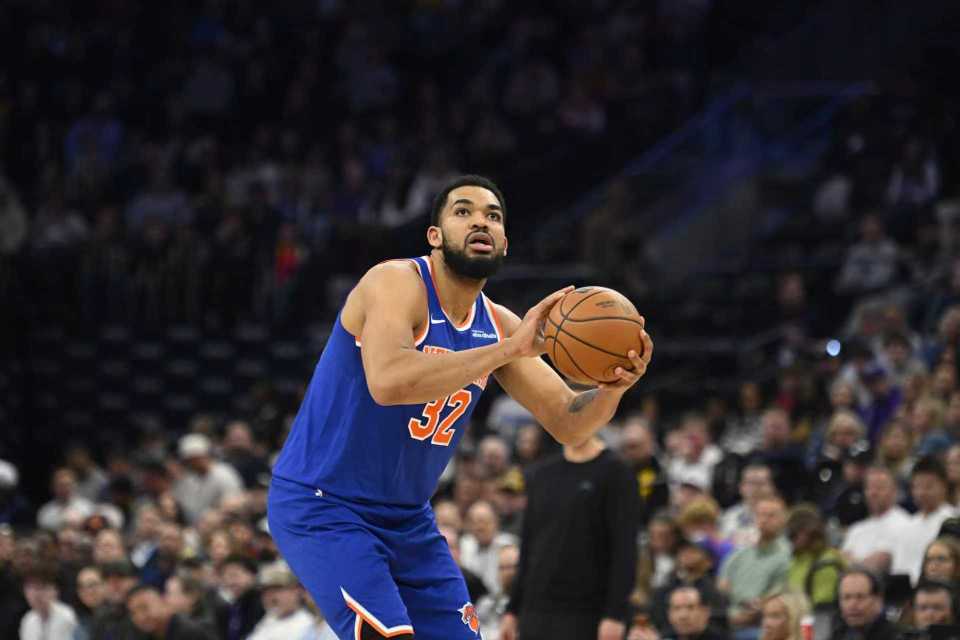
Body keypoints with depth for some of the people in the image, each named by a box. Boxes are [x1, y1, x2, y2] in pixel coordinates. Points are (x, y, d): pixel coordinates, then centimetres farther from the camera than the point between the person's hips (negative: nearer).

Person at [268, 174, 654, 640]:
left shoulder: (497, 326, 4)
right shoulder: (397, 283, -18)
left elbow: (567, 423, 4)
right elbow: (387, 382, -38)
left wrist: (613, 386, -19)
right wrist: (509, 349, -37)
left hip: (407, 517, 8)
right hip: (321, 508, -8)